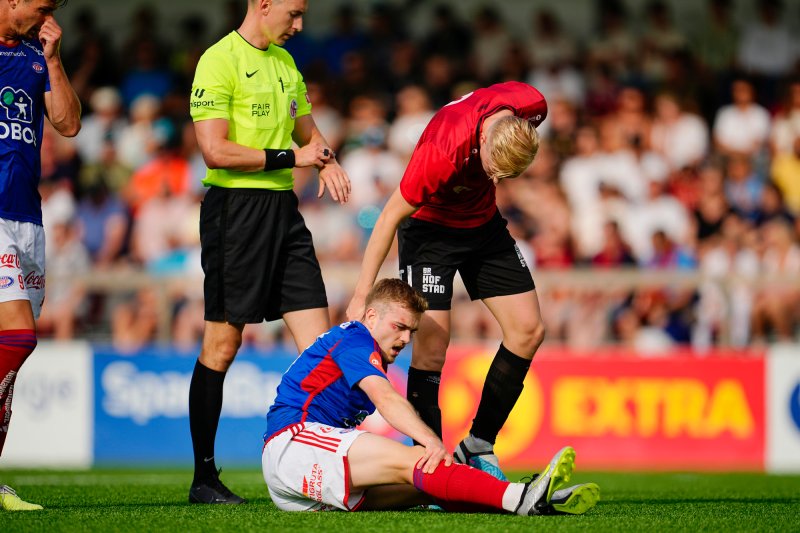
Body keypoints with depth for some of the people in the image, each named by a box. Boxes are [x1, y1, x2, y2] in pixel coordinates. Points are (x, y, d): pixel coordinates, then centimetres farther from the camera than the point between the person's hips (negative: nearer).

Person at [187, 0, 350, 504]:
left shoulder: (285, 61, 17)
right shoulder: (219, 61, -10)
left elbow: (307, 131, 28)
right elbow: (216, 150, -18)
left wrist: (327, 160, 5)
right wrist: (292, 157, -13)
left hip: (283, 207, 8)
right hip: (236, 206, -8)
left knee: (319, 341, 1)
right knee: (223, 344, -2)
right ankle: (204, 477, 5)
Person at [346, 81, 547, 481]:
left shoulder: (531, 107, -25)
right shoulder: (443, 150, -39)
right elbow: (390, 217, -27)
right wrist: (361, 297, -23)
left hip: (483, 223, 6)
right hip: (430, 227, -6)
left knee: (528, 330, -1)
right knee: (432, 345, -16)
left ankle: (478, 445, 10)